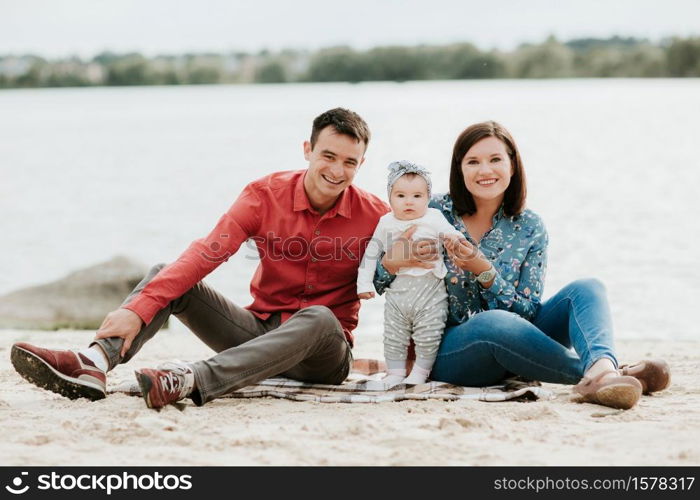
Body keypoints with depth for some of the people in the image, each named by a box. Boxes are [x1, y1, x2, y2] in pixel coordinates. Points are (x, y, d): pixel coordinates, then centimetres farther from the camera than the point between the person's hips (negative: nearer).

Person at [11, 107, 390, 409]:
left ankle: (190, 379, -54)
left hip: (323, 357, -3)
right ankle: (93, 365, -39)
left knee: (319, 317, -39)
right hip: (261, 328, 3)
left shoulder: (374, 216, -8)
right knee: (165, 276, -13)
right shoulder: (264, 195, -5)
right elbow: (206, 254, -17)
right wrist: (139, 310, -27)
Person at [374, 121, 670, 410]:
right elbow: (373, 283, 2)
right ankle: (605, 373, -33)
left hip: (513, 345, 3)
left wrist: (483, 270, -19)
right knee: (496, 322, -38)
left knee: (587, 289, -19)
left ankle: (601, 368, -50)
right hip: (447, 350, -3)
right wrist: (393, 262, -22)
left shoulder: (530, 229, 2)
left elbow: (528, 312, -3)